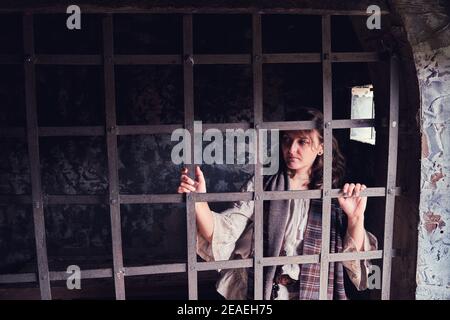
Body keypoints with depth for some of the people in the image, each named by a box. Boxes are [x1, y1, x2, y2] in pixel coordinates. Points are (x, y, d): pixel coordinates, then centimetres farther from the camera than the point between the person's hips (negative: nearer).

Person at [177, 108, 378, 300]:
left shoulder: (334, 198, -1)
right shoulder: (260, 186, -3)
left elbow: (351, 258, -5)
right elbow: (222, 234, -13)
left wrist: (356, 217, -21)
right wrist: (199, 201, -30)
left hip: (311, 294, 1)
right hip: (258, 292, 0)